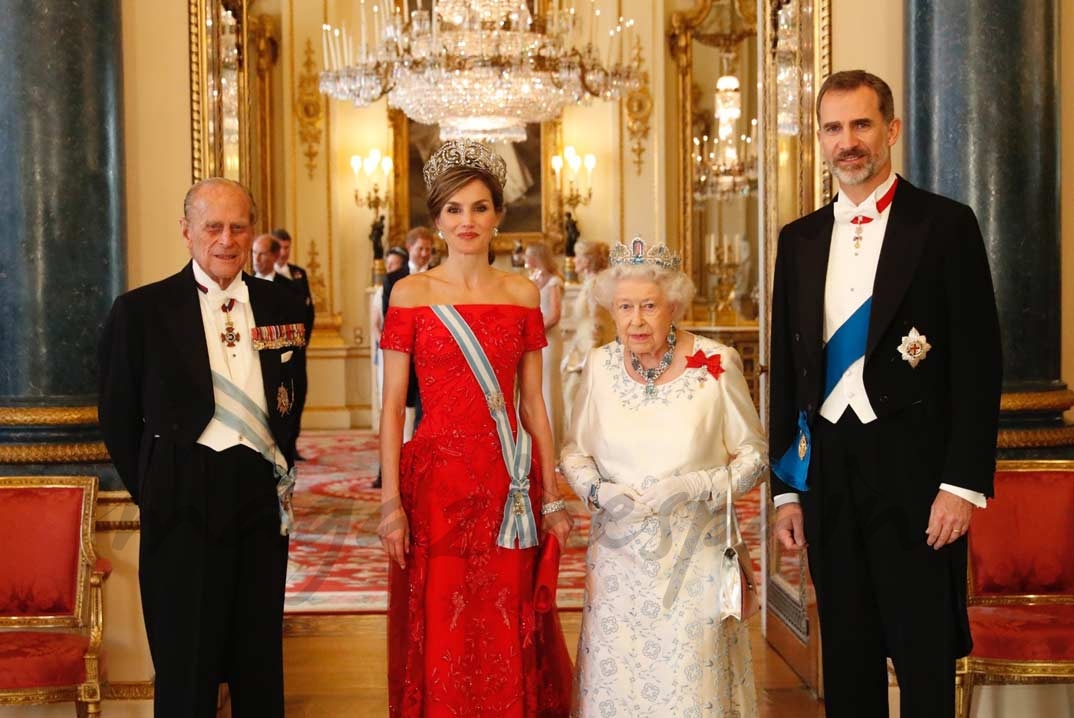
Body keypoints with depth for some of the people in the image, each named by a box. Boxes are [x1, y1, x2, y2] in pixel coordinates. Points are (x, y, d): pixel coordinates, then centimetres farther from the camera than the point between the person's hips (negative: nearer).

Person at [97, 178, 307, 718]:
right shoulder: (141, 310, -3)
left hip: (264, 497, 3)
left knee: (261, 659, 13)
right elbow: (118, 417, 2)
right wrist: (151, 491, 3)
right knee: (187, 664, 4)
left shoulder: (283, 307, 6)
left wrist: (281, 467, 11)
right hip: (185, 505, -3)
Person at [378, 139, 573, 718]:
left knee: (505, 639, 7)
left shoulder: (522, 293, 8)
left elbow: (532, 402, 9)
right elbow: (392, 404, -2)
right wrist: (391, 500, -9)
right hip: (436, 477, -2)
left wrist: (551, 496, 6)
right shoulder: (412, 293, 0)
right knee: (439, 638, 4)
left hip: (508, 485, 2)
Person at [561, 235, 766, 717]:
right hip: (619, 555, 2)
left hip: (694, 556, -2)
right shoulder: (600, 366, 0)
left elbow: (753, 455, 0)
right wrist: (597, 490, -9)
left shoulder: (716, 365, -7)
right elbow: (574, 452, 11)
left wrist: (696, 487, -16)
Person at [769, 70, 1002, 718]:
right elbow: (786, 368, 13)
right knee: (847, 660, 12)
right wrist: (786, 487, 9)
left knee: (925, 659, 2)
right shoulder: (800, 239, 11)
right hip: (828, 473, 5)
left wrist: (964, 483, -13)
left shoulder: (945, 225, -4)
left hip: (914, 473, -4)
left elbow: (979, 363, -7)